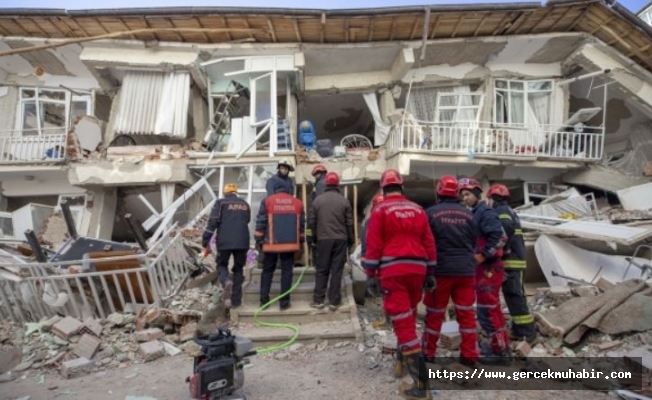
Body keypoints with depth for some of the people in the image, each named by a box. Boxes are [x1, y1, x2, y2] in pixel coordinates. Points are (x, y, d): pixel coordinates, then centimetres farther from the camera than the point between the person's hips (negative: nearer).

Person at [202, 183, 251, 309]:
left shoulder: (220, 203, 2)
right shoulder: (245, 204, 14)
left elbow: (213, 222, -6)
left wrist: (205, 240, -3)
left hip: (224, 242, -3)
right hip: (242, 242, 3)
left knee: (222, 265, 16)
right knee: (238, 269, 14)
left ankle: (226, 282, -16)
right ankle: (236, 300, 12)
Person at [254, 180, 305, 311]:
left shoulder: (267, 201, 1)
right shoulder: (297, 202, 8)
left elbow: (261, 222, -2)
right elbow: (301, 225, 11)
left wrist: (259, 240, 5)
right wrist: (301, 241, 20)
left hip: (271, 243, -1)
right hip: (290, 244, 1)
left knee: (267, 271, 12)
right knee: (286, 272, 6)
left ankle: (264, 300, 12)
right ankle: (284, 302, 5)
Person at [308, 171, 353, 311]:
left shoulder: (318, 200, 1)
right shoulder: (344, 201, -1)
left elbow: (311, 222, 4)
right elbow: (349, 223, 1)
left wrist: (313, 238, 17)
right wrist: (350, 240, 12)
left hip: (323, 240, 1)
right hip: (340, 240, 0)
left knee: (321, 270, 9)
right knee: (337, 270, 3)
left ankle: (318, 300, 11)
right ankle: (334, 301, 6)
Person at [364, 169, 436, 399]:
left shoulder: (380, 210, -3)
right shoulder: (418, 210, 11)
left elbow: (373, 245, -7)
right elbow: (429, 243, 12)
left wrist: (371, 274, 0)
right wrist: (430, 273, 18)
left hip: (392, 270, -5)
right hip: (416, 268, 6)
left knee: (402, 322, -4)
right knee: (408, 316, 23)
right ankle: (402, 360, 43)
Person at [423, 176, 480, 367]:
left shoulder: (431, 213, -9)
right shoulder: (468, 214, 3)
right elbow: (473, 242, 10)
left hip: (441, 269, -3)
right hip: (466, 270, 3)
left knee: (435, 314, 8)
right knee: (466, 313, 11)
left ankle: (429, 353, 18)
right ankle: (470, 355, 16)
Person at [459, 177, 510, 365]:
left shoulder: (485, 212, -14)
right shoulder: (475, 214, 16)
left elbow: (500, 237, -24)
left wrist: (483, 256, -20)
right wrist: (477, 256, 11)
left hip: (489, 267, -10)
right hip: (483, 267, 10)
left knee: (487, 309, -5)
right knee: (491, 308, 17)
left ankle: (500, 350, 5)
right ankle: (501, 345, 29)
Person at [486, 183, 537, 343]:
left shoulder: (501, 211, -9)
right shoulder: (510, 211, 22)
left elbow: (506, 229, -26)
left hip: (510, 261, -10)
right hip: (515, 259, 10)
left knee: (514, 296, -7)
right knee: (515, 295, 14)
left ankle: (526, 331, -4)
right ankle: (520, 329, 20)